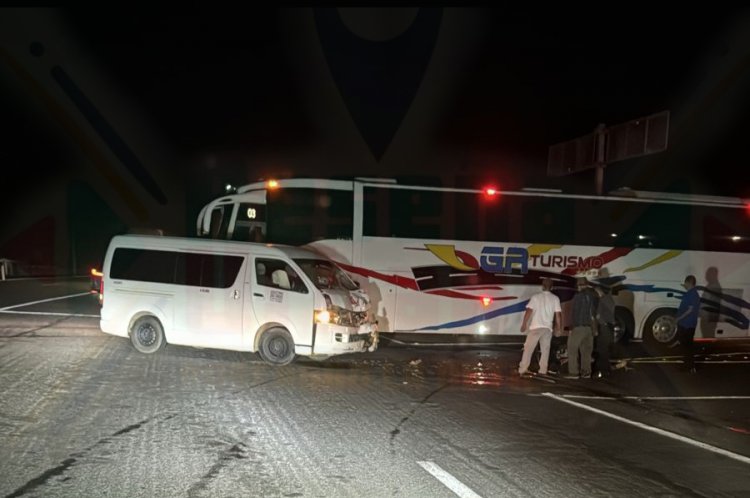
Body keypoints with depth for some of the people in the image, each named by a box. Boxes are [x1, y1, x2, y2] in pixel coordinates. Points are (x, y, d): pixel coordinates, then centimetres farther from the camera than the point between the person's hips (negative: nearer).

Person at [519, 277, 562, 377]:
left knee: (528, 349, 3)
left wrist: (524, 324, 2)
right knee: (545, 350, 10)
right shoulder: (555, 298, 3)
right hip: (548, 328, 1)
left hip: (535, 327, -1)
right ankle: (543, 370, 3)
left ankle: (523, 369, -2)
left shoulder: (536, 296, -1)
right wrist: (558, 327, 10)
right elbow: (558, 314, 0)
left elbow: (529, 311, -5)